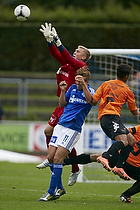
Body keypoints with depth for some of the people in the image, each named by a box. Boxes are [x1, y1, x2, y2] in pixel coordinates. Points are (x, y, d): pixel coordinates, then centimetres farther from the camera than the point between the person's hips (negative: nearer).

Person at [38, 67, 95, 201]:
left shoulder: (90, 91, -5)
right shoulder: (73, 88, 12)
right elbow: (62, 104, 16)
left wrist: (83, 85, -34)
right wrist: (63, 91, 0)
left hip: (73, 129, -7)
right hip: (61, 125, 7)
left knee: (57, 159, -14)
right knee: (51, 157, 2)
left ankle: (51, 192, -9)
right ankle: (59, 188, 18)